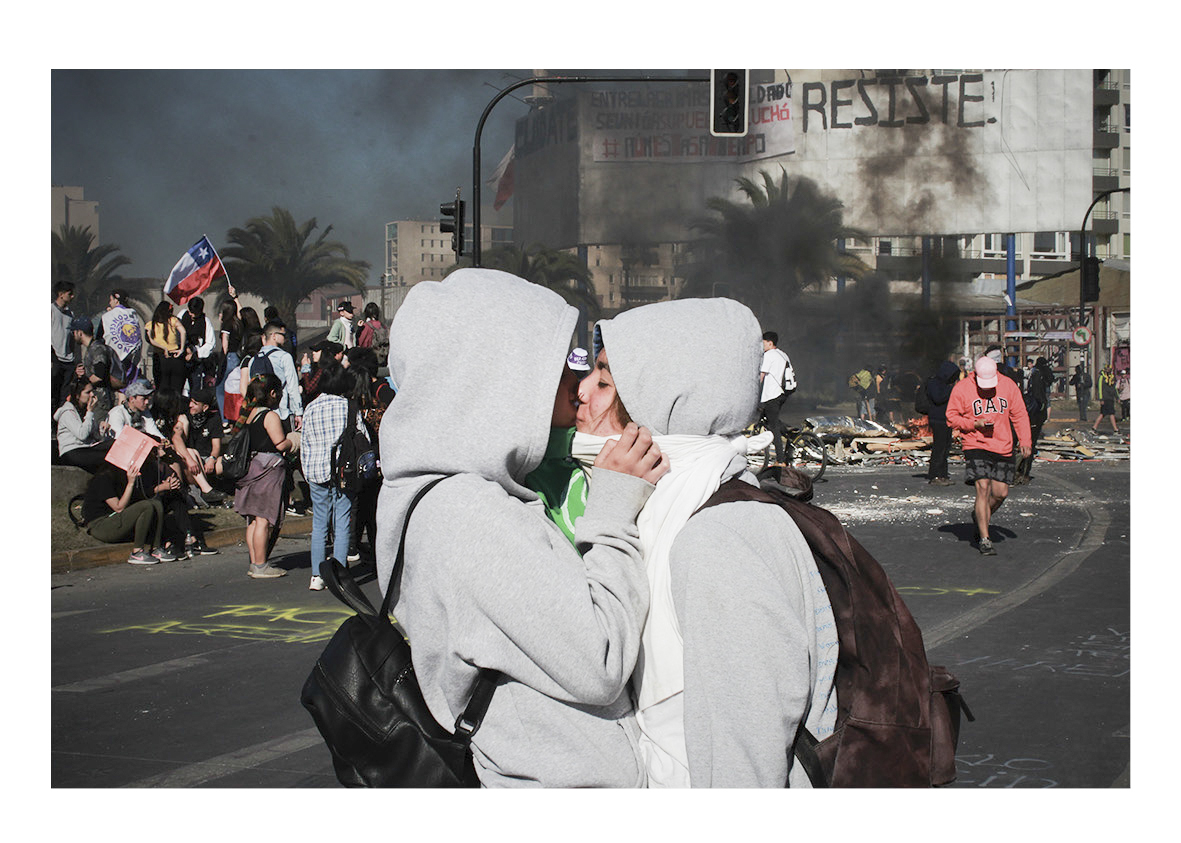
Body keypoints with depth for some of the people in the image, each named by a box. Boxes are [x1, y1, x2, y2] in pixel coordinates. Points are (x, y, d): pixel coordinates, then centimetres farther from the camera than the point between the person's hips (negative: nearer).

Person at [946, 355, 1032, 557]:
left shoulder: (1008, 385, 4)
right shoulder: (962, 388, -4)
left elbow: (1020, 415, 10)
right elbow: (952, 417, 1)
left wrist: (1024, 441, -1)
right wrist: (975, 424, -13)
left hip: (1003, 448, 3)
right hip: (976, 447, -3)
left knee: (1001, 492, 3)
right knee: (983, 488, -15)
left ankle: (981, 517, 35)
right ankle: (984, 539, -9)